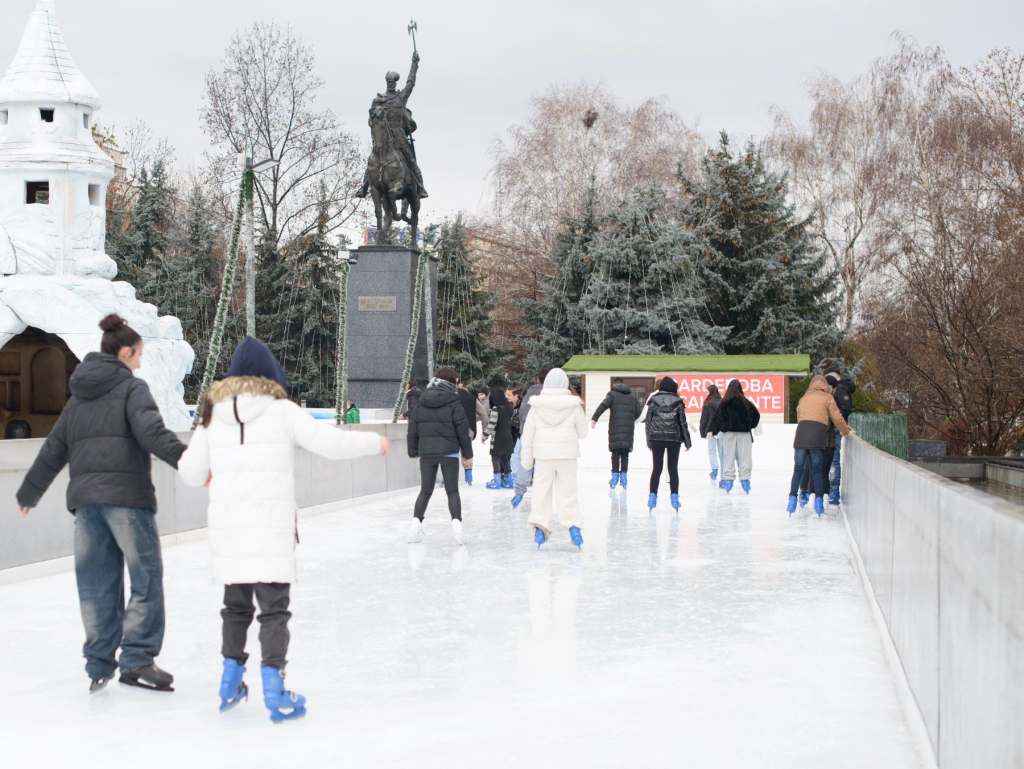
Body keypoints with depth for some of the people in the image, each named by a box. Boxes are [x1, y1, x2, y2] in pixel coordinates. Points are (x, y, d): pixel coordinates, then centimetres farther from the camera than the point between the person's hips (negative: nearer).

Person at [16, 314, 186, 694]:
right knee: (146, 577, -2)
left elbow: (53, 449, 24)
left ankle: (98, 665, 12)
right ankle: (137, 659, -9)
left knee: (97, 583, 10)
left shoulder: (79, 397, 20)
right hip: (126, 495, -7)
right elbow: (151, 431, -18)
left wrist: (29, 493, 34)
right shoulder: (132, 388, 0)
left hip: (85, 498, 7)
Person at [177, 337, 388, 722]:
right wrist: (374, 442, 9)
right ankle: (273, 688, -5)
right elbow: (329, 442, -7)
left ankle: (231, 678, 25)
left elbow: (191, 471, 10)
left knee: (236, 604, 20)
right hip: (270, 527, -4)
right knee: (274, 608, 0)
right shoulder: (281, 411, -4)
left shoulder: (213, 414, 6)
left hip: (227, 527, 4)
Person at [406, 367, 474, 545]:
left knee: (425, 491, 12)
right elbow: (462, 430, -5)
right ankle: (456, 521, -13)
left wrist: (413, 451, 19)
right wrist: (467, 453, 5)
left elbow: (413, 429, 9)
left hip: (426, 453, 3)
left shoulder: (422, 403, 6)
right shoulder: (454, 403, -7)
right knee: (452, 491, 2)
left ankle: (416, 521, -1)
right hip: (448, 453, -3)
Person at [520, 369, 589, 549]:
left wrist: (527, 459, 10)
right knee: (568, 492, 6)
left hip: (544, 455, 0)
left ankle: (540, 525, -3)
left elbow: (528, 435, 2)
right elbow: (583, 432, 3)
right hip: (567, 455, 0)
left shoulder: (537, 406, -2)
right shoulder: (574, 406, -4)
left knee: (542, 492, 6)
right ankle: (573, 525, -4)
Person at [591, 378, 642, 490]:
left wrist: (594, 418, -15)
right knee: (625, 453, 8)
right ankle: (623, 476, 7)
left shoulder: (612, 394, 1)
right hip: (628, 429, 3)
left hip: (615, 428, -3)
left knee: (615, 453, 1)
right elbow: (638, 410, 14)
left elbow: (603, 405, -14)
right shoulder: (632, 396, 14)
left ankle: (615, 476, -2)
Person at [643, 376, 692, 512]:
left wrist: (649, 441, 10)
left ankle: (652, 496, 2)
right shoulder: (677, 402, -1)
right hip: (674, 438, -1)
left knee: (657, 468, 6)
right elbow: (683, 422, 0)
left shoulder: (654, 401, 1)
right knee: (673, 469, 5)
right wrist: (687, 441, 7)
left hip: (656, 438, 1)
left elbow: (648, 421, 3)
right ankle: (674, 497, 2)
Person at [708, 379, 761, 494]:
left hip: (729, 433, -1)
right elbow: (756, 414, 8)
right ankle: (745, 479, 3)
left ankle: (728, 479, 1)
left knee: (728, 457, 4)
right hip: (744, 433, 1)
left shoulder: (724, 403, -4)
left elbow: (717, 417, -5)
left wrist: (711, 430, -1)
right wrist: (751, 426, 20)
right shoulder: (746, 403, 0)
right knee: (745, 457, 5)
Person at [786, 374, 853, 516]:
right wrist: (846, 431, 26)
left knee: (798, 469, 5)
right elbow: (837, 419, 10)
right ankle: (818, 500, 2)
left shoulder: (803, 398, 24)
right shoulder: (827, 397, 12)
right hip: (818, 435, -2)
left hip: (801, 433, 2)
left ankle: (792, 497, -3)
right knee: (818, 470, 5)